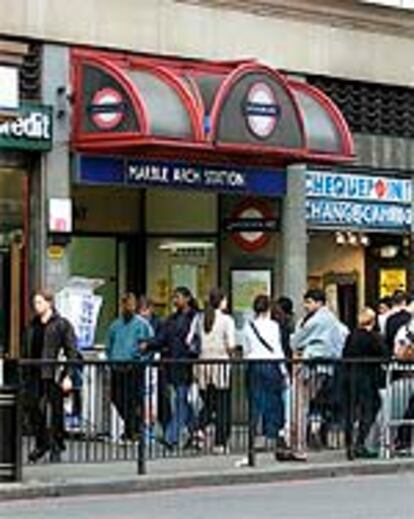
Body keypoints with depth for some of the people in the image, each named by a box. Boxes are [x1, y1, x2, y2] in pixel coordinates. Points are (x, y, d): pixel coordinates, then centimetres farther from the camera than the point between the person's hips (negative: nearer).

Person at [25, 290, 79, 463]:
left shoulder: (62, 324, -3)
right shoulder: (33, 326, 13)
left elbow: (72, 352, -5)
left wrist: (68, 376, -13)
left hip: (53, 376, -5)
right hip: (36, 376, 5)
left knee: (55, 413, 0)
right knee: (36, 412, 4)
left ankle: (56, 448, 11)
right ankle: (41, 445, 19)